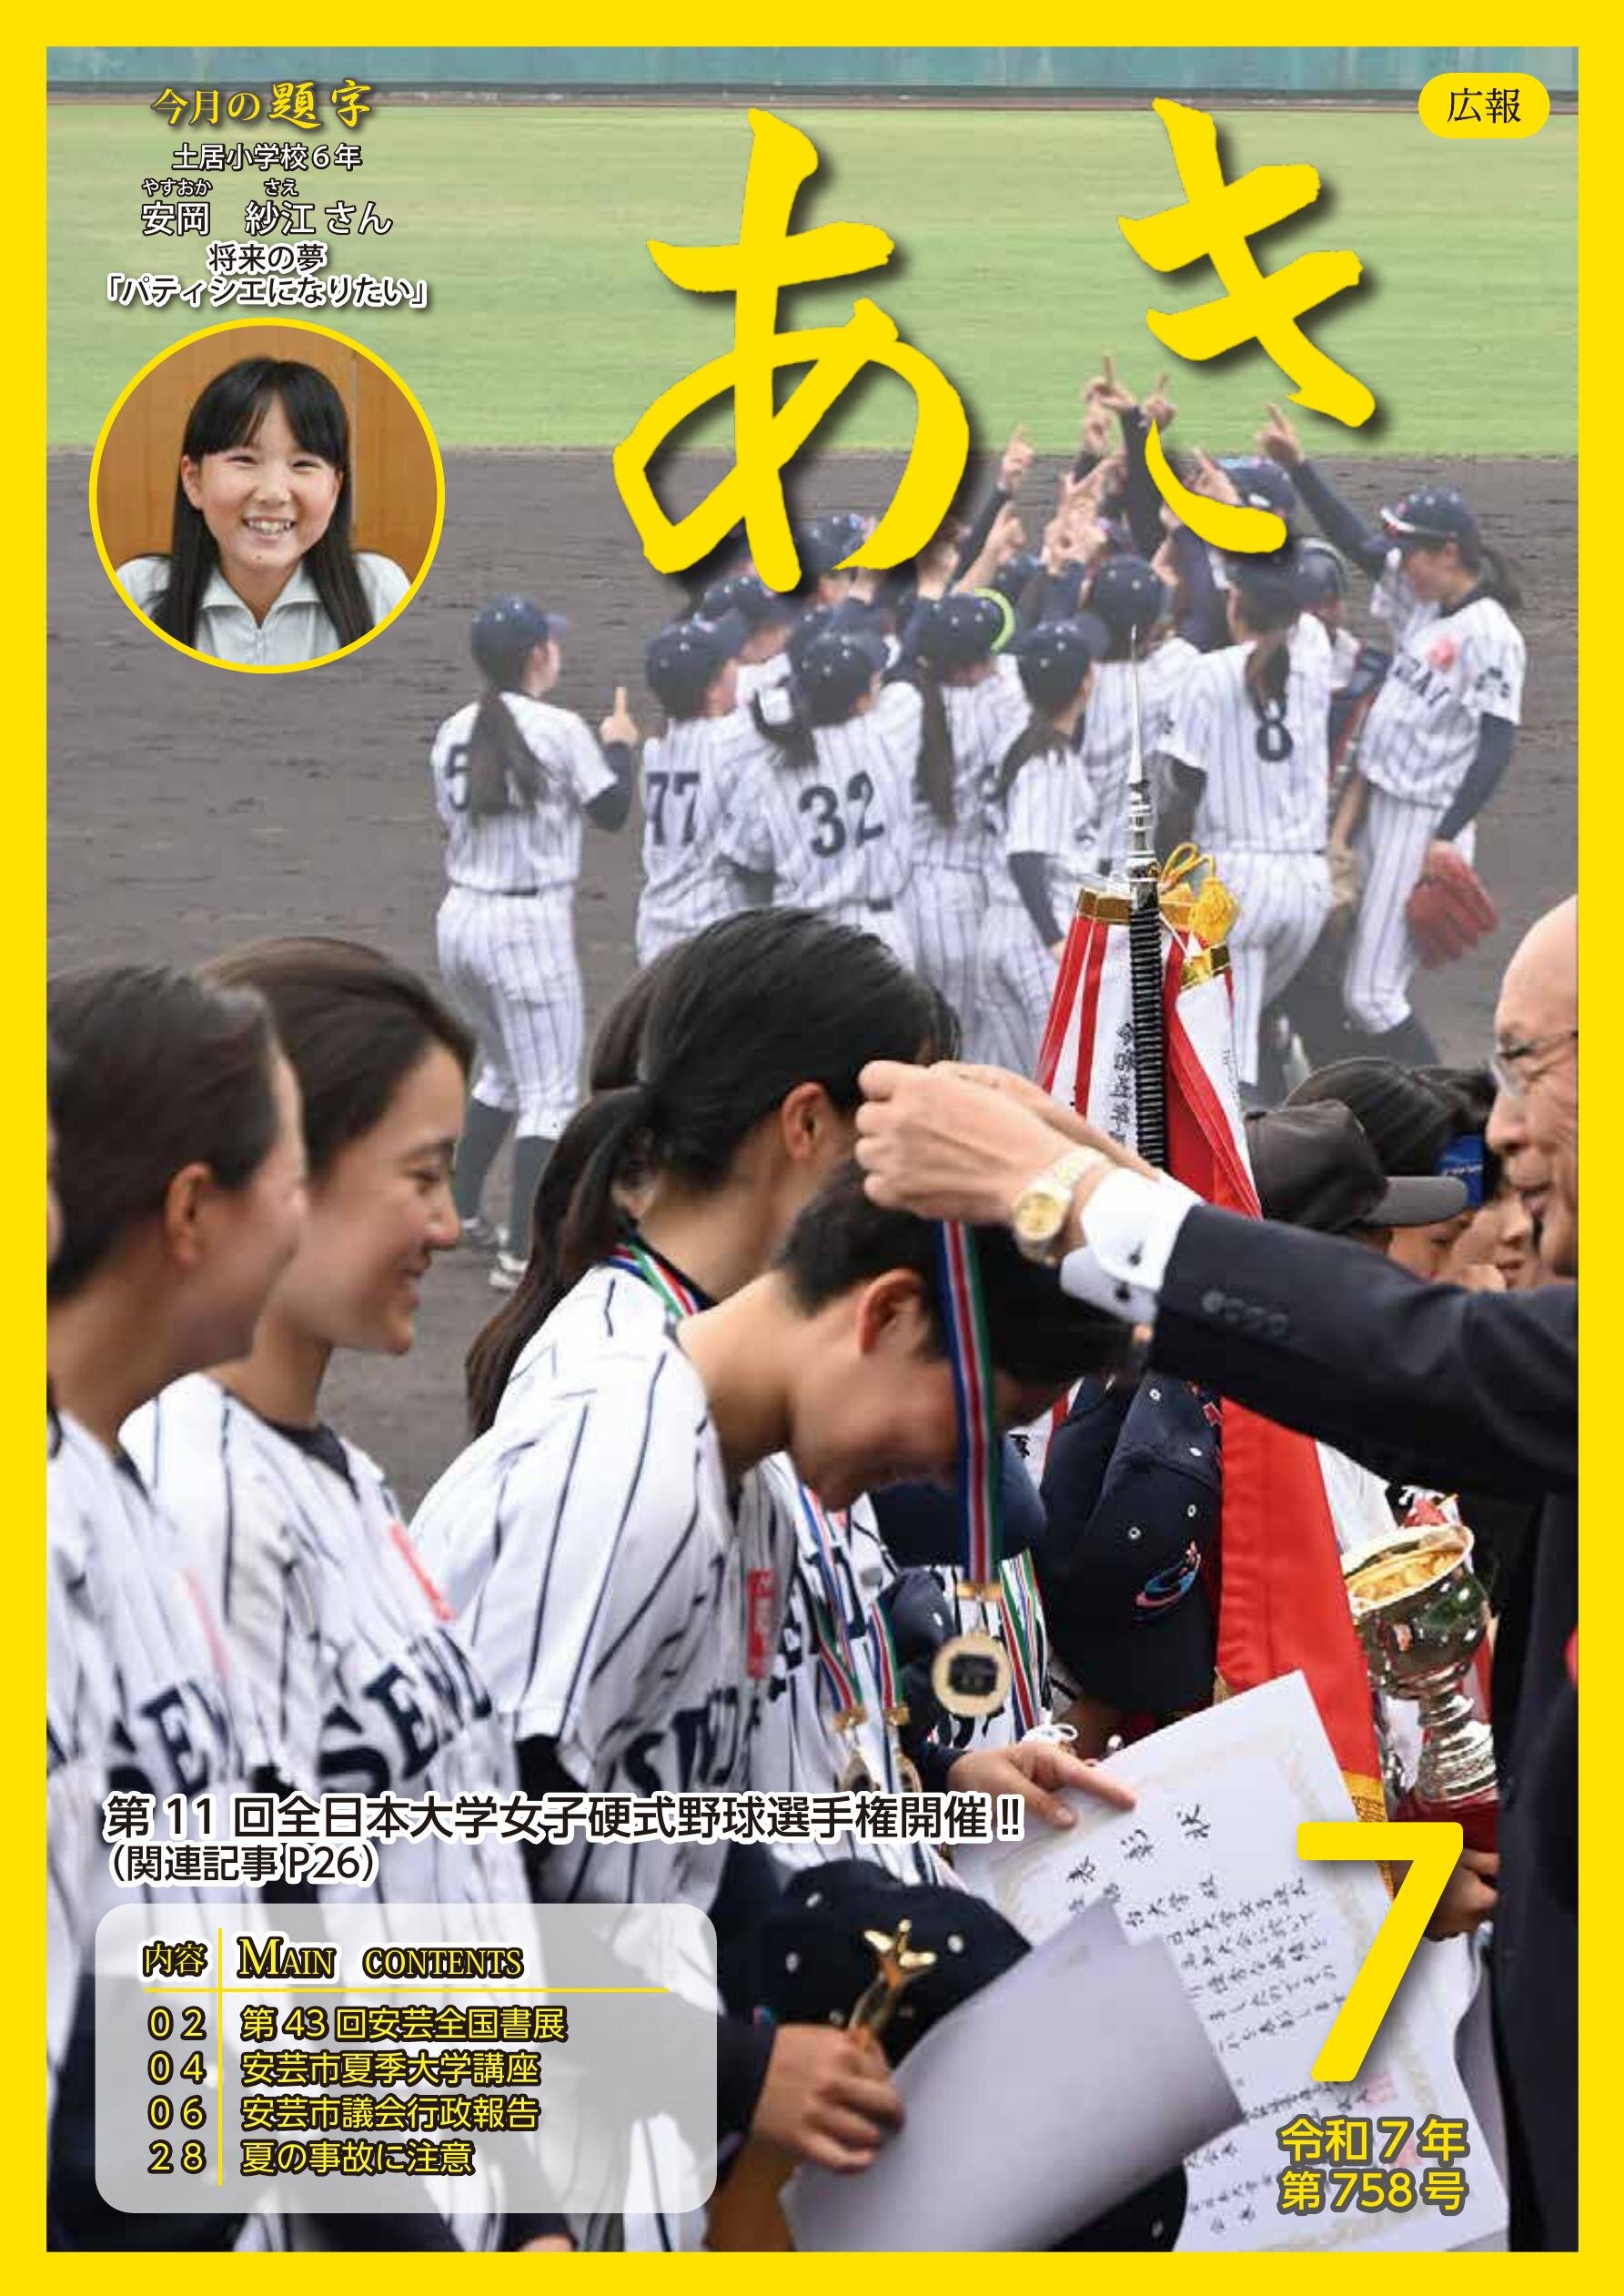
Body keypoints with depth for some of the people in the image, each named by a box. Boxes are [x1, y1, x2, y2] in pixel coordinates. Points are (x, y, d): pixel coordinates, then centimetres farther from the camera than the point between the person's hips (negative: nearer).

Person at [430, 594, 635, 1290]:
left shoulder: (454, 733, 5)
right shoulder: (560, 730, -12)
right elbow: (613, 811, -3)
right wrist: (620, 745, 14)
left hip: (459, 919, 7)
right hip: (530, 925, -7)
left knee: (504, 1070, 27)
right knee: (550, 1095, 0)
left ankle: (460, 1212, 30)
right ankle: (521, 1255, -6)